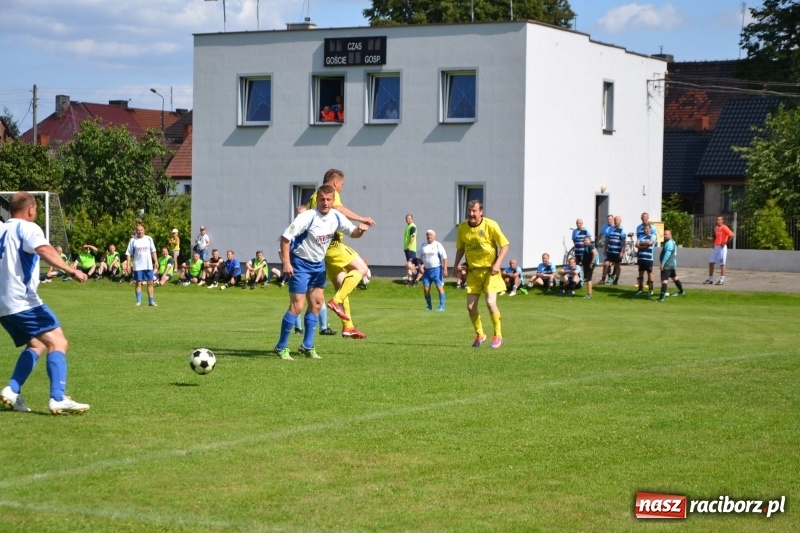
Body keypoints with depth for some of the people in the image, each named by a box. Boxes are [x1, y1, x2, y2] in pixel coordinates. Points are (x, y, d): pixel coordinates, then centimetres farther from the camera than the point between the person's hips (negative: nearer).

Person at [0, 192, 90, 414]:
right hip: (22, 301, -9)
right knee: (57, 342, -12)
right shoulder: (27, 228, -6)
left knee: (36, 345, 21)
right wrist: (70, 270, -36)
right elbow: (44, 250, -26)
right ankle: (58, 399, -26)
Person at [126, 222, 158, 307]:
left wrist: (156, 261, 0)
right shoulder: (133, 240, 1)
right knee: (138, 283, 0)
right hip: (138, 266, -2)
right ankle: (138, 301, 5)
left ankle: (151, 301, 7)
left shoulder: (149, 239, 6)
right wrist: (128, 264, -6)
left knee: (150, 283, 2)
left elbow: (153, 251, 9)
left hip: (148, 265, 2)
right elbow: (128, 253, 2)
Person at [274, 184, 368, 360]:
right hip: (300, 263, -7)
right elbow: (285, 237, -23)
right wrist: (285, 262, -27)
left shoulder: (336, 217, -4)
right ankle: (281, 347, 2)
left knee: (317, 302, 9)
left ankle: (307, 346, 21)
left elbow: (352, 232, 7)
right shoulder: (307, 217, -23)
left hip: (319, 264, 7)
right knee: (297, 306, -9)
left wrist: (360, 230, -18)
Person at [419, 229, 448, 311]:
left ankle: (442, 306, -2)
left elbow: (444, 258, -6)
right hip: (427, 270, 5)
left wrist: (445, 269, -13)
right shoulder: (423, 246, 11)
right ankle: (429, 306, 15)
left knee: (439, 287, -6)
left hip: (436, 269, -5)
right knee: (426, 288, 1)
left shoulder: (438, 245, -3)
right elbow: (419, 258, 19)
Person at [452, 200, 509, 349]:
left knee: (490, 302, -17)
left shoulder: (490, 225, -12)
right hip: (473, 270, 4)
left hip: (490, 270, -4)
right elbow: (460, 248, 14)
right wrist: (456, 265, 3)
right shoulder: (462, 227, 0)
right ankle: (480, 335, 22)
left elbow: (504, 245, -8)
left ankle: (498, 336, 0)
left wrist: (497, 263, -19)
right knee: (470, 306, 1)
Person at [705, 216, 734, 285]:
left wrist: (725, 243, -17)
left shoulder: (724, 228, -10)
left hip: (722, 247, -8)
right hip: (716, 247, 8)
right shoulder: (716, 228, 14)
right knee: (711, 263, 6)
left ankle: (722, 280, -3)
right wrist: (714, 243, 14)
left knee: (722, 264, -5)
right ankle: (710, 279, 12)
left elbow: (731, 235, -20)